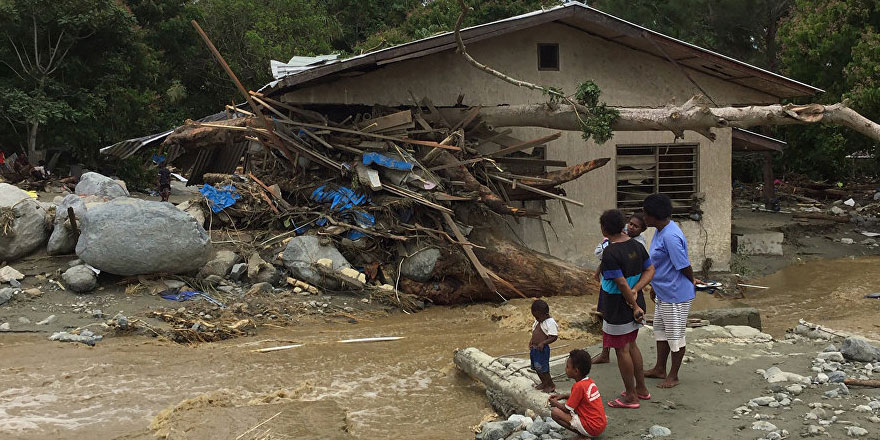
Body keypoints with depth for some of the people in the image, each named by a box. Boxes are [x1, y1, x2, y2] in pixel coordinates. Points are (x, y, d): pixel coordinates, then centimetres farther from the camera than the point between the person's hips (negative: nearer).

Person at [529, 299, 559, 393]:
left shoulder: (550, 323, -18)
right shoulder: (538, 321, 8)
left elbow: (553, 337, -20)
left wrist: (543, 343, -27)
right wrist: (532, 341, 9)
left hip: (542, 349, -8)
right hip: (534, 348, 8)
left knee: (542, 368, -2)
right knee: (536, 367, 17)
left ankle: (551, 385, 15)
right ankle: (544, 383, 35)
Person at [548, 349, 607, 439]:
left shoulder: (579, 386, -18)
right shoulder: (590, 381, 7)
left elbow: (567, 409, -11)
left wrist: (556, 403, 8)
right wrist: (562, 396, 18)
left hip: (592, 428, -9)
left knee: (555, 412, -10)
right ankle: (584, 434, 10)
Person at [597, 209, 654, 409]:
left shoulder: (610, 253, -24)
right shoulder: (636, 246, 1)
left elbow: (622, 284, -24)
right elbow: (650, 270, 4)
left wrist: (635, 306, -14)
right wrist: (635, 290, -7)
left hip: (618, 309, -8)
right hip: (635, 305, 8)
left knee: (622, 350, 4)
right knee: (631, 345, 22)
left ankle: (631, 396, 14)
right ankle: (641, 389, 32)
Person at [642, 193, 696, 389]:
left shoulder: (670, 236, -28)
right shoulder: (660, 231, 6)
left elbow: (684, 266, -22)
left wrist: (692, 282, -4)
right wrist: (655, 287, 21)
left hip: (676, 295, -10)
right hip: (663, 292, 11)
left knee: (675, 335, 5)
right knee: (660, 330, 21)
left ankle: (673, 376, 19)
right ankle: (660, 369, 35)